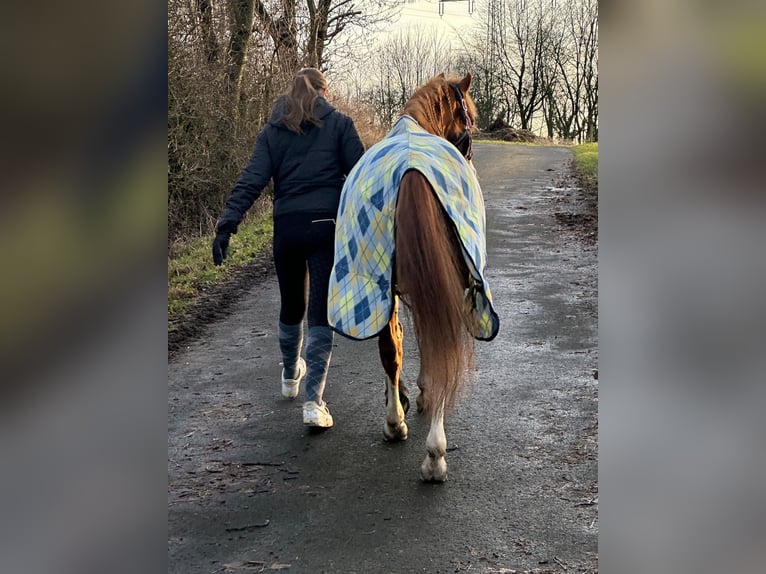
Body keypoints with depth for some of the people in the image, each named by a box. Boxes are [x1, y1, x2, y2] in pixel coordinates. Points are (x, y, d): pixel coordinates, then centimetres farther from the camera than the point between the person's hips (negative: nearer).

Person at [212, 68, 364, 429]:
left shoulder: (272, 131, 10)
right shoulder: (339, 123, 5)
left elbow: (251, 180, -2)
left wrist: (227, 223, -8)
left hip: (286, 227, 3)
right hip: (327, 226, -3)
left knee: (290, 305, 21)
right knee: (321, 312, -2)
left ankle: (290, 376, 44)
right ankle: (313, 401, -10)